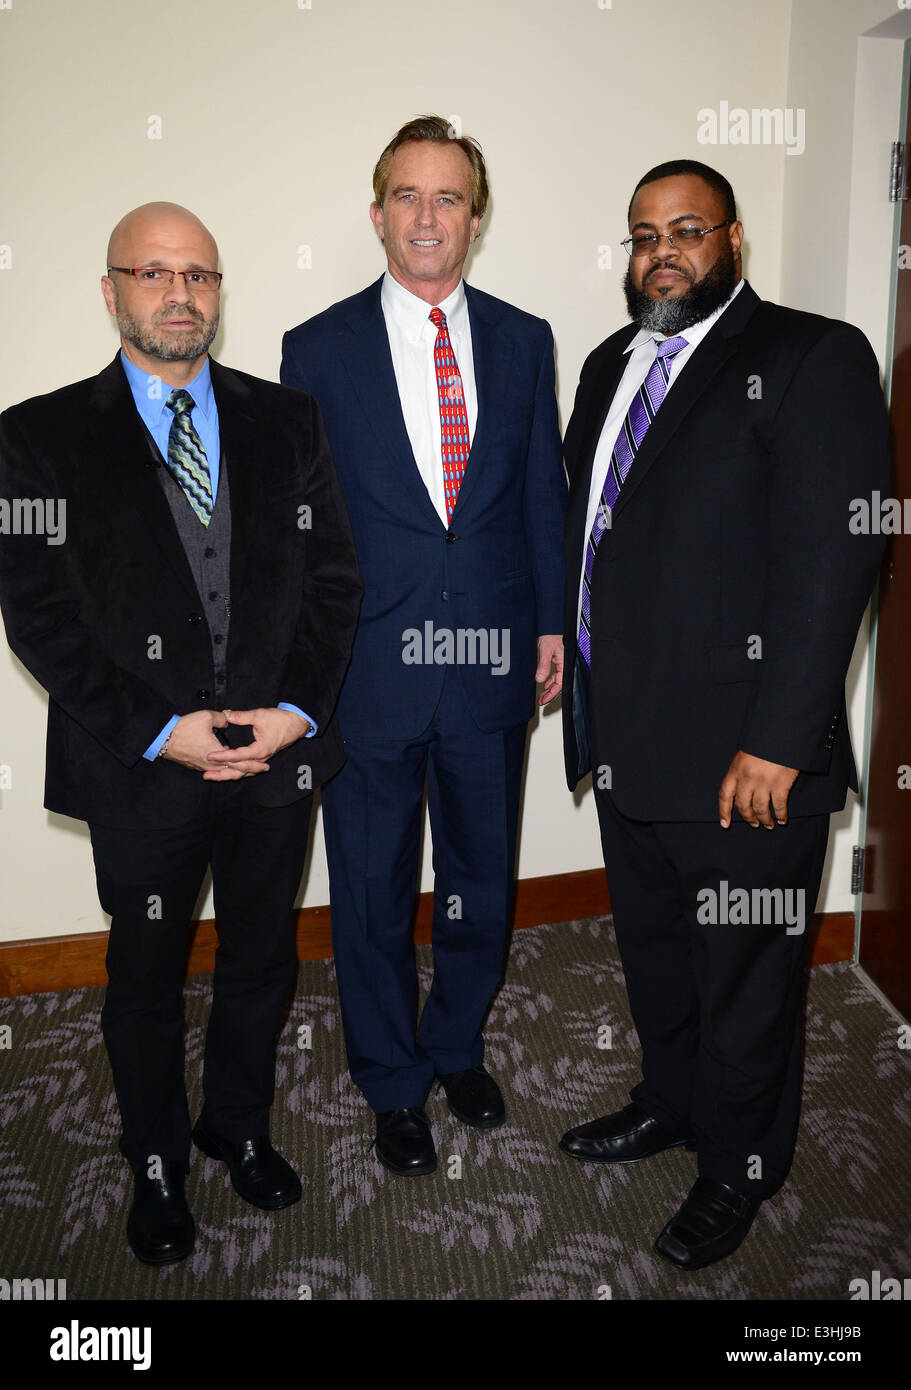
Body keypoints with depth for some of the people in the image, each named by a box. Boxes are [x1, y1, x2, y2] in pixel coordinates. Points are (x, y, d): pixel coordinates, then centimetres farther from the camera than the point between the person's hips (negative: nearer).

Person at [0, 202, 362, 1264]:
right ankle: (156, 1163, 39)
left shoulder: (286, 419, 5)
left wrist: (300, 708, -10)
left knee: (261, 965, 19)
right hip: (141, 767, -2)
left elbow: (333, 577, 3)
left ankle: (238, 1124, 44)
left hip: (279, 750, 3)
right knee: (145, 982, 15)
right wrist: (159, 730, -16)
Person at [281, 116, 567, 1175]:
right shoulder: (318, 350, -2)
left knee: (481, 878, 17)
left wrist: (551, 621, 5)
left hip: (492, 661, 3)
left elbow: (543, 491, 9)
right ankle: (393, 1085, 34)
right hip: (368, 670, -2)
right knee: (373, 893, 11)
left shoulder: (523, 342, 6)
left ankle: (458, 1044, 43)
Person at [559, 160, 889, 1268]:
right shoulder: (609, 366, 14)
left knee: (743, 978, 11)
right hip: (625, 745, 7)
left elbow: (832, 559, -17)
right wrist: (567, 647, 8)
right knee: (649, 949, 23)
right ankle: (670, 1101, 47)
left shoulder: (812, 359, -9)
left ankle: (740, 1165, 35)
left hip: (742, 760, -6)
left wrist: (777, 742, -20)